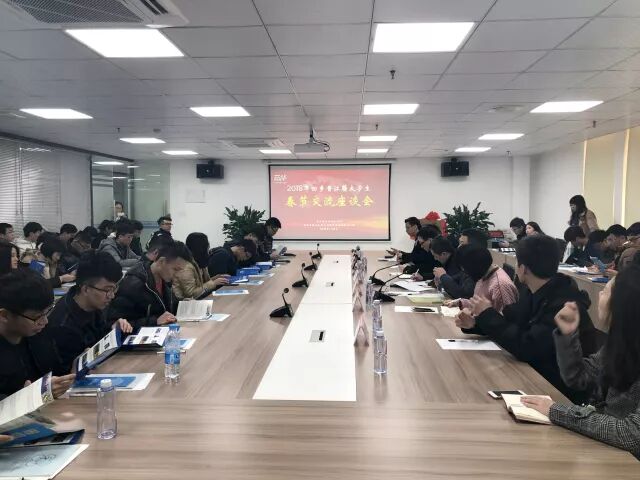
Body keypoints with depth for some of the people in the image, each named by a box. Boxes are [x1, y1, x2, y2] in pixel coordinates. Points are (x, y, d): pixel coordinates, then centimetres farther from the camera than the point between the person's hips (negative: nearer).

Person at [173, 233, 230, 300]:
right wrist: (213, 283, -17)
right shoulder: (186, 267, -20)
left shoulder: (199, 263, 7)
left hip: (197, 299, 8)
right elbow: (191, 294, -21)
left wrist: (216, 278, -3)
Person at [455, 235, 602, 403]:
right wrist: (475, 322, -8)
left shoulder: (564, 304, -28)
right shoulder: (531, 292, -1)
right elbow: (511, 322, 10)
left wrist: (488, 315, -23)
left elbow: (527, 349, -32)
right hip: (540, 374, 7)